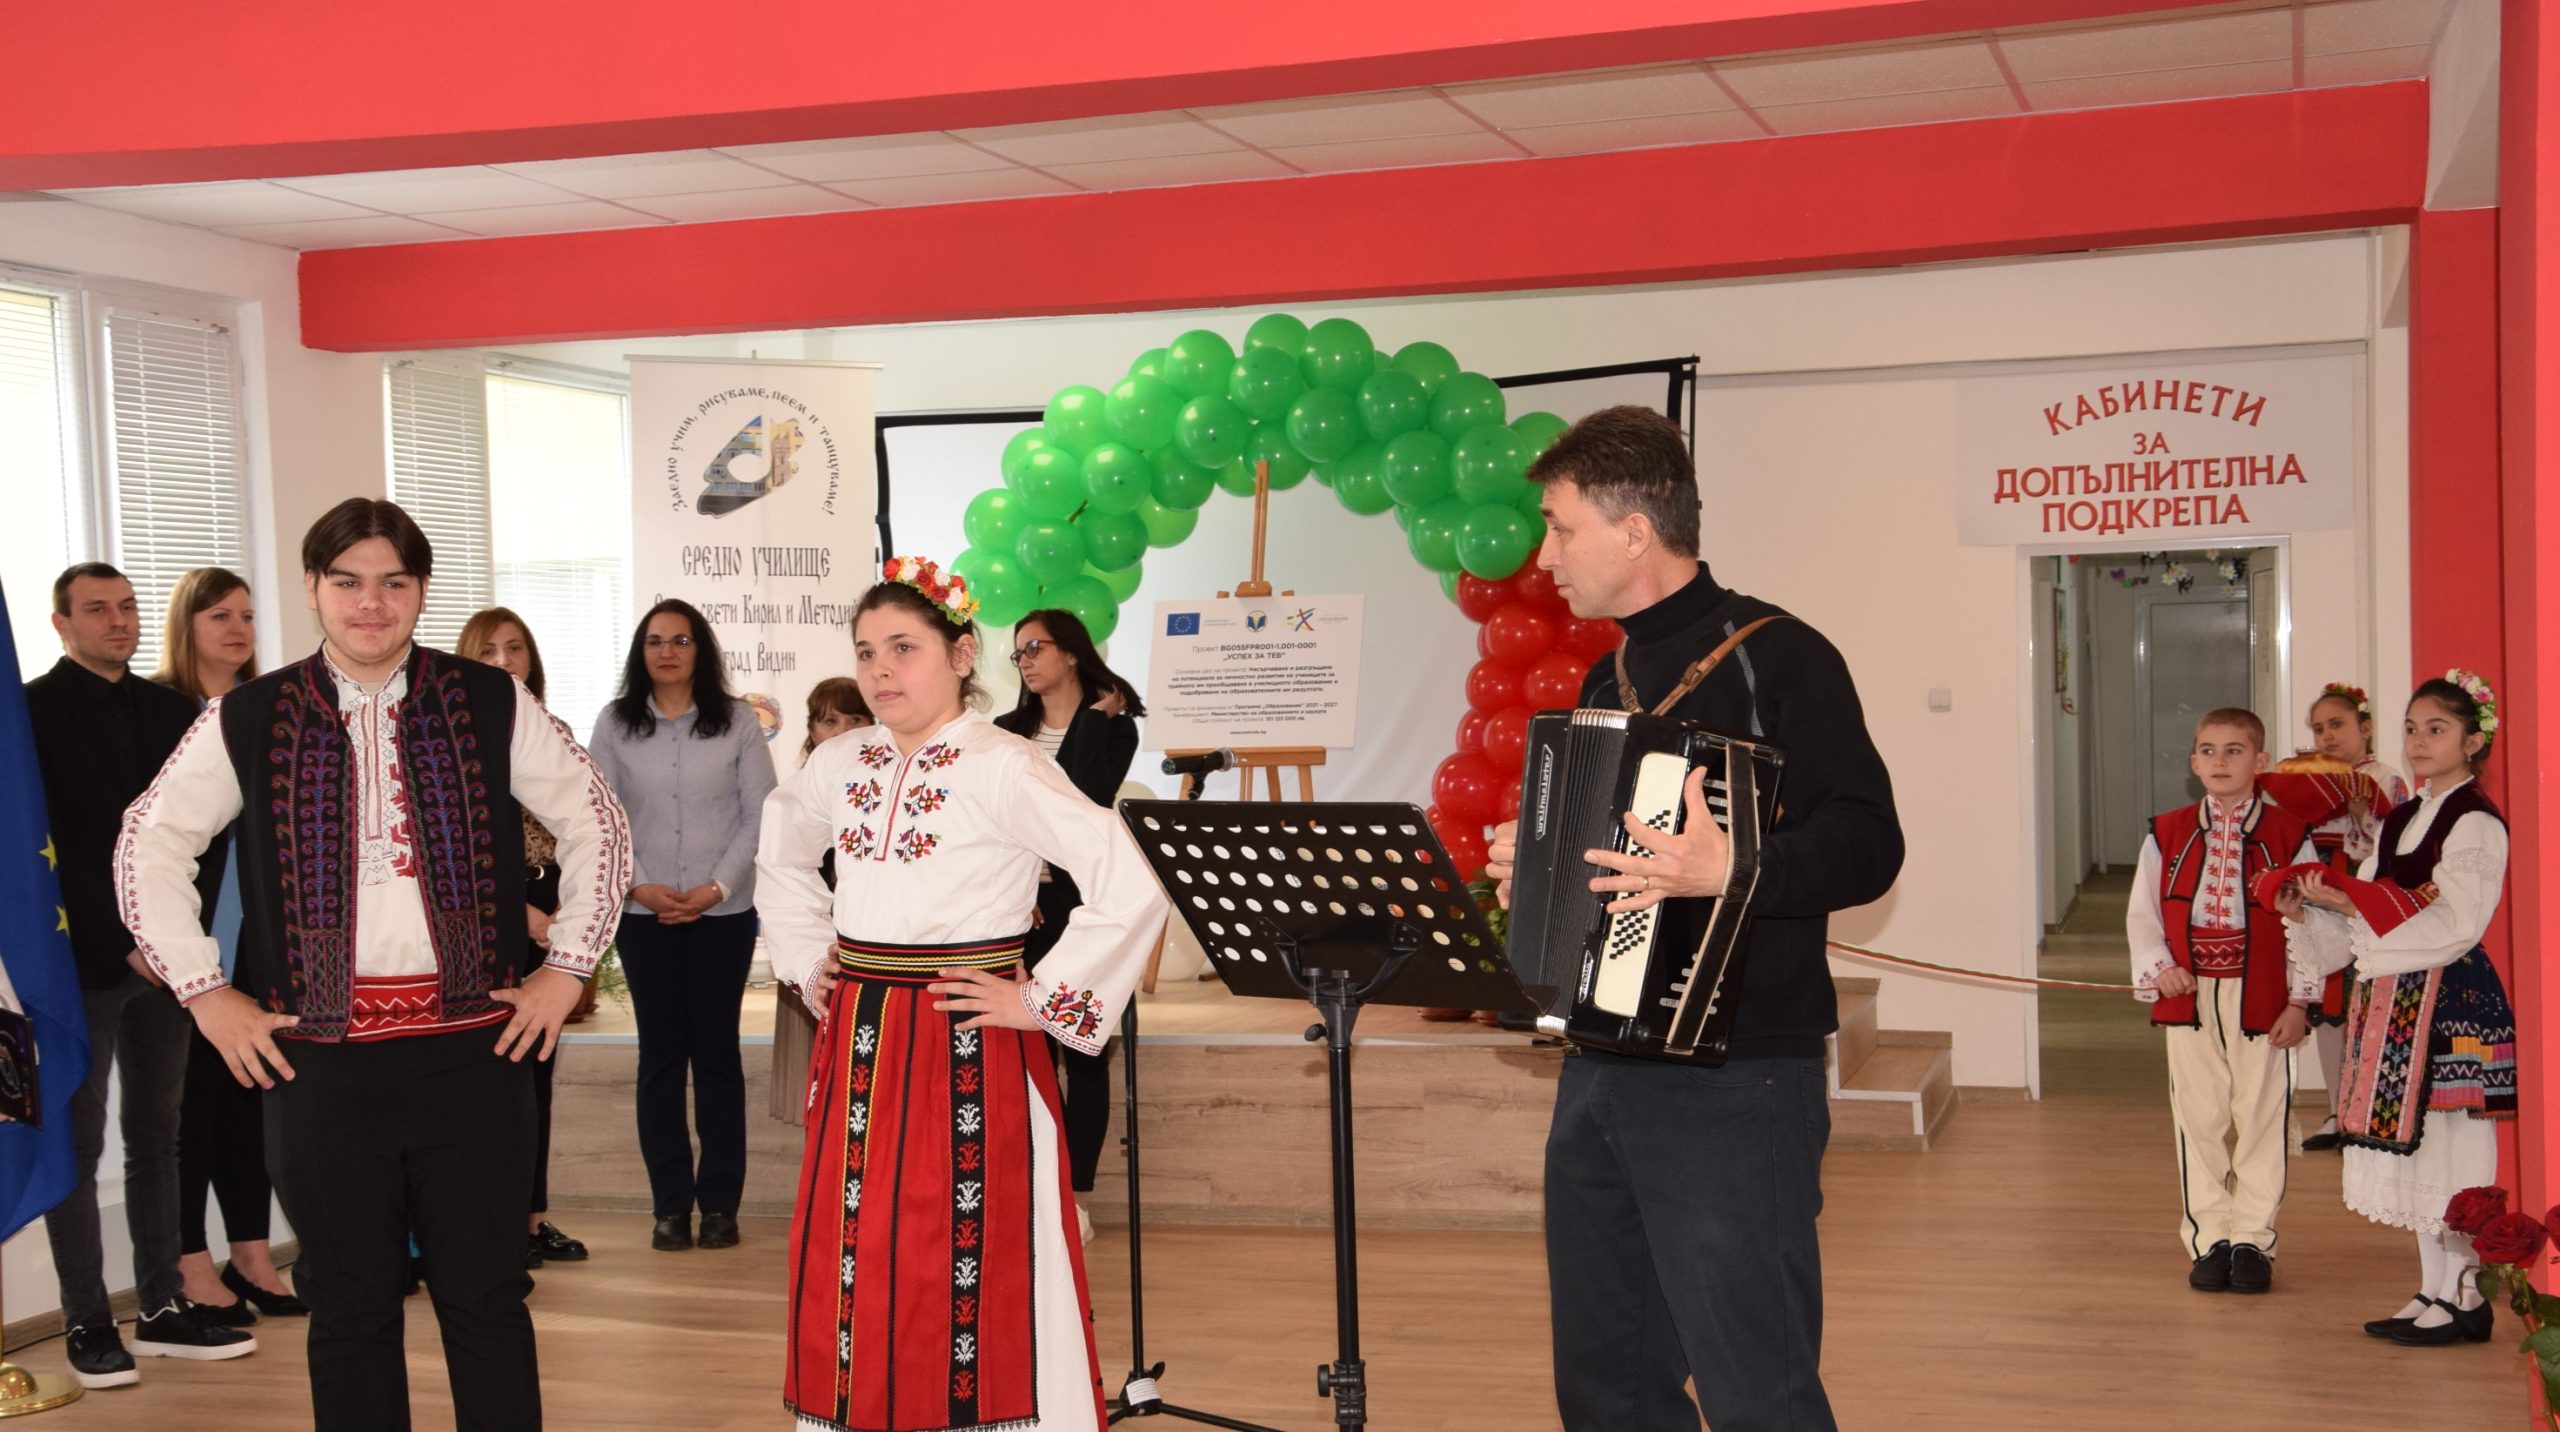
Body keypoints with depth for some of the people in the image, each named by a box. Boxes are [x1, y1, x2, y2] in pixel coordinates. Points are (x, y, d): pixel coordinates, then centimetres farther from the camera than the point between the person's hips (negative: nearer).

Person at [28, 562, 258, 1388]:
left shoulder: (170, 710, 11)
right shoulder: (34, 712, -4)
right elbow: (49, 847, -10)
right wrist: (123, 942, -14)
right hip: (83, 961, -5)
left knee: (157, 1134, 9)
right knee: (81, 1143, 1)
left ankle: (163, 1309, 16)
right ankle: (87, 1323, 9)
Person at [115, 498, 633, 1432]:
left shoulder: (492, 705, 3)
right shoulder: (247, 721, 4)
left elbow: (598, 822, 8)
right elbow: (149, 846, 11)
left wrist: (566, 969, 4)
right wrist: (204, 992, 5)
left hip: (470, 1044, 0)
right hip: (321, 1053, 1)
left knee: (485, 1299, 5)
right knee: (350, 1308, 9)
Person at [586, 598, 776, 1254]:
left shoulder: (738, 722, 0)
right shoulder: (615, 725, 3)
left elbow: (759, 816, -2)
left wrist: (715, 887, -10)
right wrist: (639, 884, -11)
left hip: (724, 911, -1)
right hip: (645, 914, 1)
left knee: (716, 1051, 4)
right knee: (660, 1053, 4)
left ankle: (720, 1201, 11)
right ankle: (670, 1204, 11)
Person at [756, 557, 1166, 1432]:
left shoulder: (1003, 768, -13)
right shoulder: (840, 766, 7)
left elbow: (1129, 890, -20)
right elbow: (780, 859, 29)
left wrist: (1043, 1005, -15)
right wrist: (808, 962, 17)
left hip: (968, 1050, -6)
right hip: (857, 1049, 6)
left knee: (970, 1271, -2)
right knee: (852, 1263, 11)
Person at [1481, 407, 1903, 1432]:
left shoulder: (1774, 657, -9)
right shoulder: (1610, 681, 16)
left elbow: (1867, 845, -17)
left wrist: (1730, 869, -32)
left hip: (1733, 1081, -8)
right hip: (1602, 1074, 8)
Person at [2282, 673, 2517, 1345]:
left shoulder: (2477, 823, -10)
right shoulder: (2400, 820, 16)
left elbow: (2456, 923, -20)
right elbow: (2368, 917, 16)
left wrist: (2354, 901, -22)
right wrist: (2308, 912, -1)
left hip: (2453, 1002, -8)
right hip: (2396, 1001, 8)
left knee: (2447, 1150, -5)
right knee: (2413, 1151, 11)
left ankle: (2463, 1297, 3)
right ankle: (2433, 1292, 18)